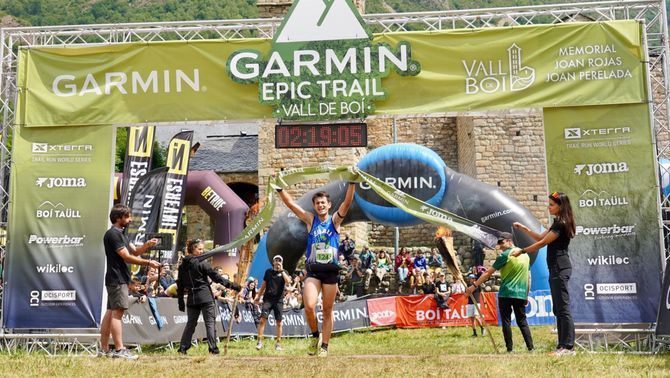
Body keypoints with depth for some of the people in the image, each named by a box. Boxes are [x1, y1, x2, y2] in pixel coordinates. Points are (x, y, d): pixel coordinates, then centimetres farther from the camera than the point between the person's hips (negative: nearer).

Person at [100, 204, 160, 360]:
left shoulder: (120, 234, 20)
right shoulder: (113, 234, -12)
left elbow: (135, 251, 16)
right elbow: (127, 257, -17)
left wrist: (147, 245, -3)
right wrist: (148, 263, -16)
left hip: (118, 280, 10)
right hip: (117, 279, -10)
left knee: (110, 312, 9)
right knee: (117, 312, -11)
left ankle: (104, 349, 13)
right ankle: (119, 350, -13)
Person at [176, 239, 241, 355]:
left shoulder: (183, 265, 9)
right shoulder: (201, 263, -7)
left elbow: (180, 285, 12)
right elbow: (216, 277, -9)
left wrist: (181, 302, 17)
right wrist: (233, 285, -8)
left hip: (191, 298, 5)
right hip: (205, 297, -5)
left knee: (190, 323, 14)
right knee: (210, 322, -1)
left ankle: (183, 348, 11)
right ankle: (213, 348, -4)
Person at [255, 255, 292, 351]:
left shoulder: (284, 272, 7)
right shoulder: (268, 271, 11)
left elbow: (288, 282, -12)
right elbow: (264, 284, 18)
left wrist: (281, 270, -11)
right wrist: (258, 296, 17)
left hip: (279, 300, 0)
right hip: (268, 298, 0)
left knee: (279, 322, 2)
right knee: (262, 319, -12)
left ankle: (278, 343, 11)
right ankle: (260, 341, -9)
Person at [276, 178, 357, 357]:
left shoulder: (335, 220, 4)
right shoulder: (310, 220, 6)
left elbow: (347, 202, -10)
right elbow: (290, 204, -2)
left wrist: (352, 183, -22)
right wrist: (279, 188, -13)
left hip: (331, 271, 0)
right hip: (313, 270, 0)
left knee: (327, 310, 5)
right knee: (309, 306, -16)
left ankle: (324, 346, 17)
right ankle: (315, 335, 10)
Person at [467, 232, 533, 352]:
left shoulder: (505, 255, -6)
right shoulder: (525, 255, 12)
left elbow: (488, 273, -7)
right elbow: (528, 277, 15)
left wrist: (474, 286, -5)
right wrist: (526, 295, 21)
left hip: (506, 294, -5)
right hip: (521, 294, 5)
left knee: (506, 321, 2)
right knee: (522, 322, 11)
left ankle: (510, 349, 0)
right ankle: (531, 347, 3)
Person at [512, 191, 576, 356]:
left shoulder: (561, 224, -13)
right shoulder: (558, 223, 19)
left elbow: (542, 243, -11)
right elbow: (540, 237, 23)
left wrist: (522, 251, -1)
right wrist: (524, 228, 13)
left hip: (560, 269, -11)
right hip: (556, 269, 11)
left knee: (563, 308, -9)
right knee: (559, 309, 11)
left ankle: (568, 347, -8)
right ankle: (563, 345, 15)